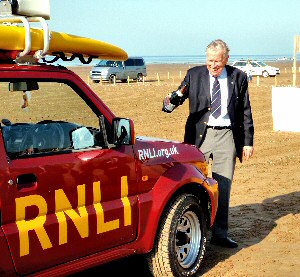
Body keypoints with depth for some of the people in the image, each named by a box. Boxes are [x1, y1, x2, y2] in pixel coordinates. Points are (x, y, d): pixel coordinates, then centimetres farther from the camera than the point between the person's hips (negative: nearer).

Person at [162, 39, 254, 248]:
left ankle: (219, 234, 14)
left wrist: (248, 141, 6)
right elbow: (179, 96, -5)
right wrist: (171, 102, -30)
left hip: (226, 136, 1)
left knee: (223, 187, 5)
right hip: (199, 134, -1)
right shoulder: (194, 75, 4)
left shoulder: (238, 78, 5)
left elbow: (245, 112, 8)